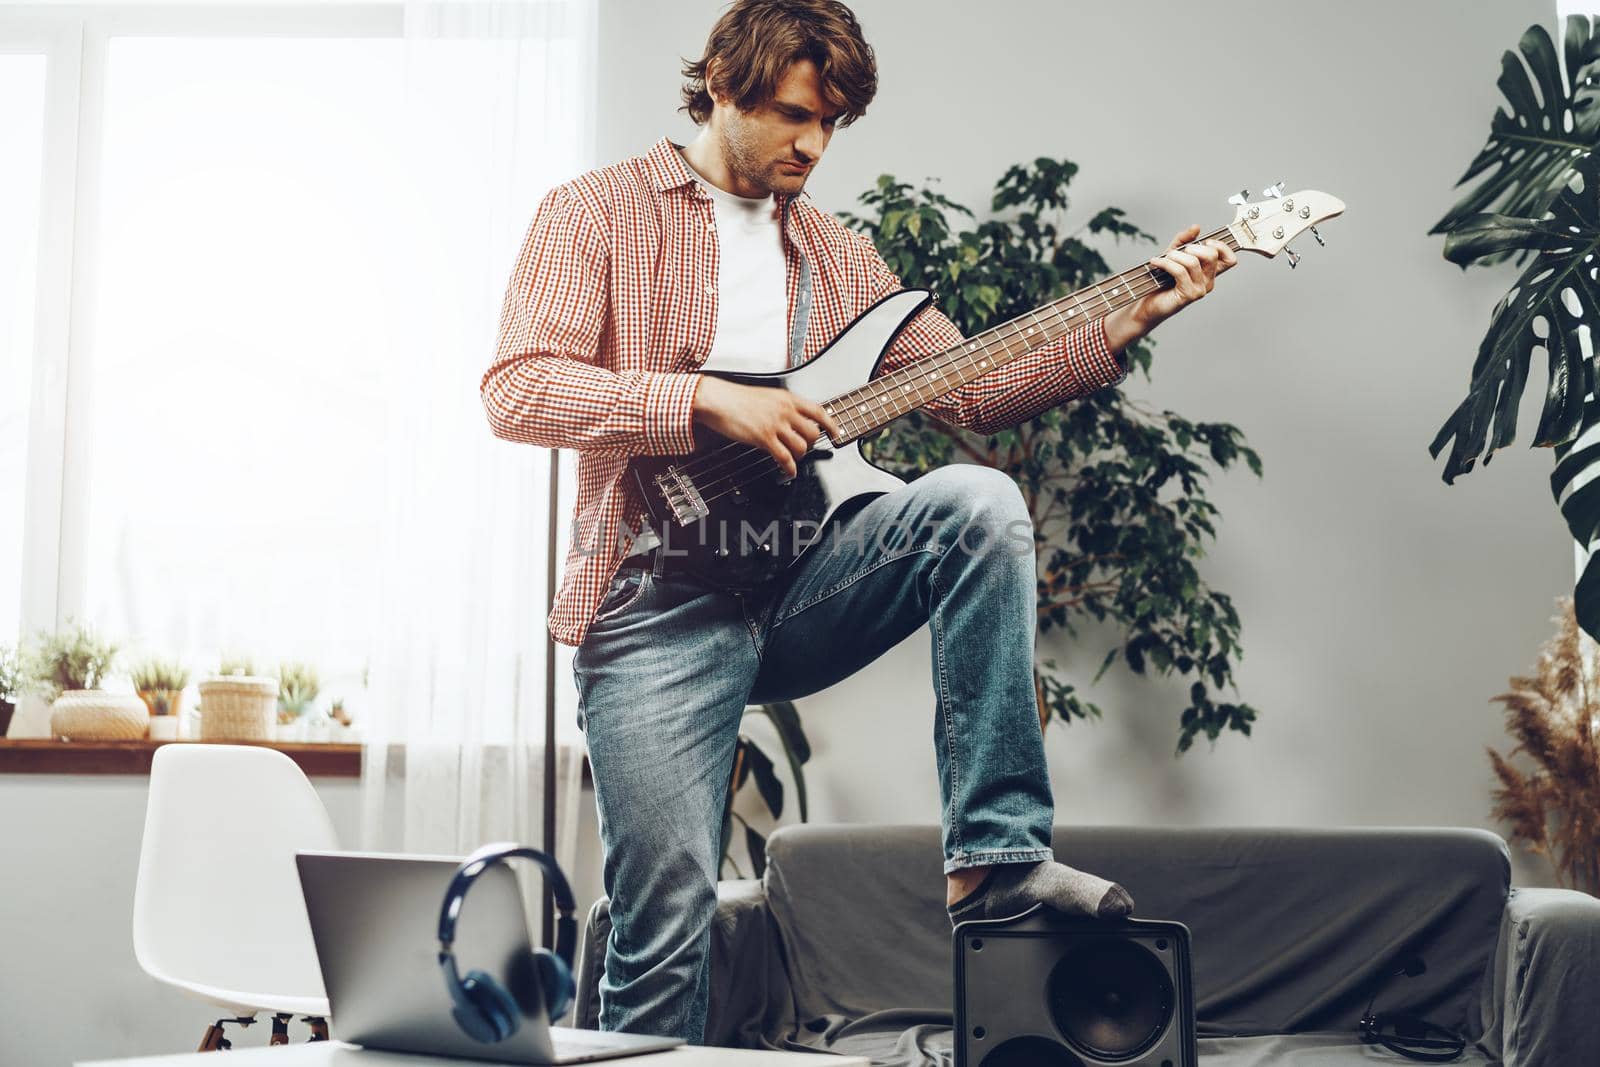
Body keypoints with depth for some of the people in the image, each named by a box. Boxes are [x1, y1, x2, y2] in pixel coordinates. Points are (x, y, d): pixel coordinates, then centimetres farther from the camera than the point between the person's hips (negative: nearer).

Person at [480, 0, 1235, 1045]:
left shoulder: (837, 253, 19)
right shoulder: (598, 212, 2)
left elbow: (970, 384, 14)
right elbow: (517, 388, -11)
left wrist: (1130, 319, 4)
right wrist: (710, 399, -18)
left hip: (800, 587, 4)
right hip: (658, 606, -4)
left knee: (978, 501, -23)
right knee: (668, 916, -10)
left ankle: (996, 852, -20)